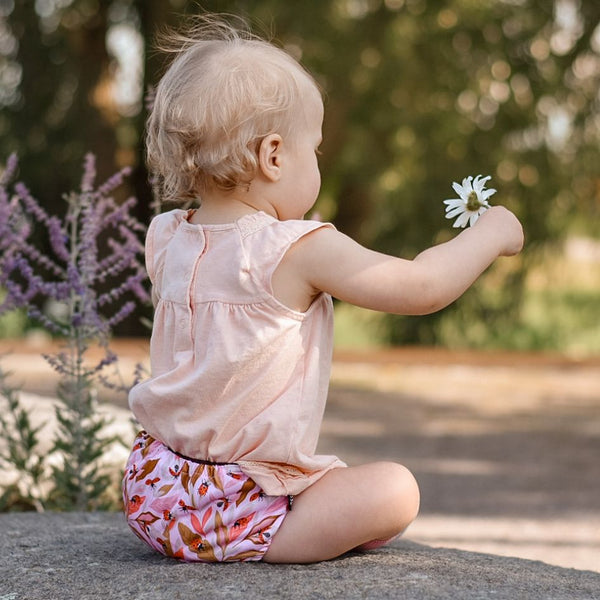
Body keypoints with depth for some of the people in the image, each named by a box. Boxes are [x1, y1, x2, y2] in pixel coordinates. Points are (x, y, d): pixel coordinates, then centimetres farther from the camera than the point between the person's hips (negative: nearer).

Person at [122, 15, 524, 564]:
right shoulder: (300, 251, -17)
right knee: (394, 490, -6)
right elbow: (423, 287, -10)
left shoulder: (165, 240, 3)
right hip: (231, 509, -8)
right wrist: (490, 234, 5)